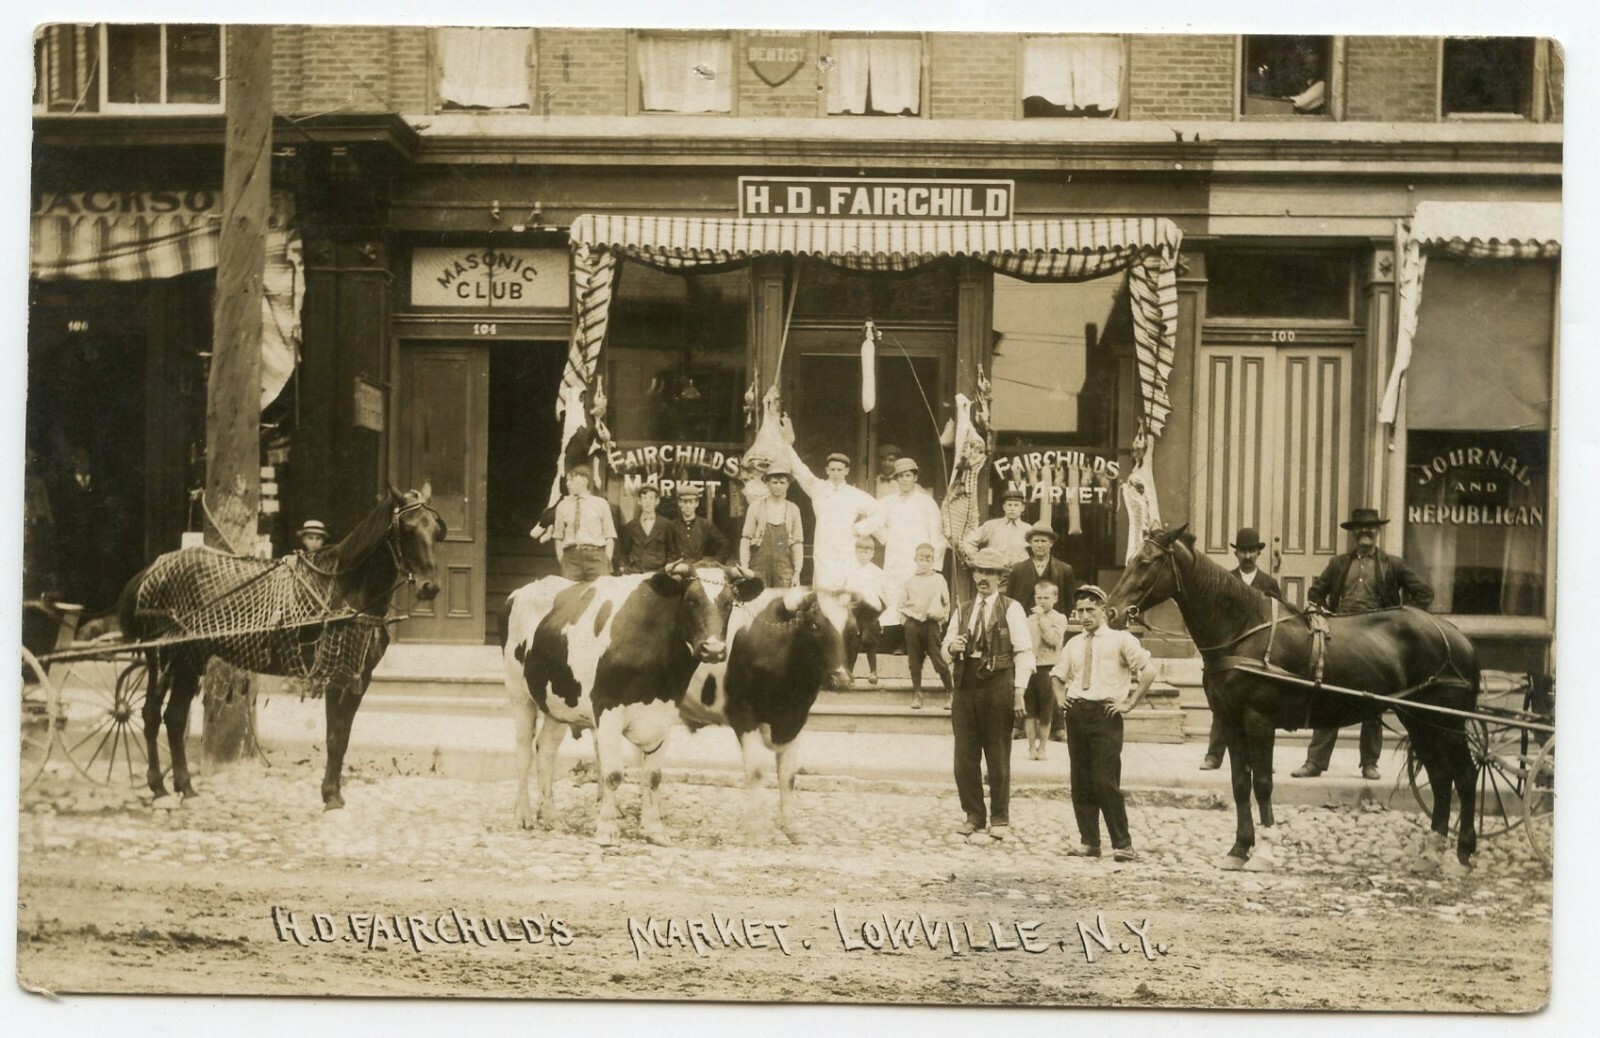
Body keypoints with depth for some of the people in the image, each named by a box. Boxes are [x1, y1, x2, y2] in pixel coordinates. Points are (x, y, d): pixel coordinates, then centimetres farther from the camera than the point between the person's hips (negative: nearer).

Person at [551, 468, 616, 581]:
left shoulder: (600, 504, 7)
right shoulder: (563, 506, 11)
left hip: (595, 555, -1)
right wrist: (561, 560, 0)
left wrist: (607, 562, -5)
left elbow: (610, 536, 6)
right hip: (571, 556, 1)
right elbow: (558, 537, 13)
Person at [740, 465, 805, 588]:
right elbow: (745, 540, 3)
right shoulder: (756, 506, 3)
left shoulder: (793, 509, 8)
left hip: (784, 567, 1)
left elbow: (798, 543, 9)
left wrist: (797, 573, 2)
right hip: (759, 565, -1)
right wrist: (744, 571, -3)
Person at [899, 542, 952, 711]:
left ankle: (949, 694, 4)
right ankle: (916, 695, 12)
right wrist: (905, 621, 1)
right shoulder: (909, 581, 8)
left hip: (931, 623, -2)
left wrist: (941, 617, -1)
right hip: (913, 624, 2)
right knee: (915, 661, 4)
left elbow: (947, 603, 9)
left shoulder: (939, 579, 5)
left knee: (938, 659, -6)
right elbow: (901, 604, 10)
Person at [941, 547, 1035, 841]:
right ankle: (973, 815, 16)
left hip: (998, 688, -4)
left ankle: (1000, 819, 10)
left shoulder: (1011, 609, 1)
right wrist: (952, 647, -6)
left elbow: (1024, 652, -4)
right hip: (965, 686, 4)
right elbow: (946, 649, 18)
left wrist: (1019, 690, -12)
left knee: (998, 757, 1)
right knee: (965, 756, 4)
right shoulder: (962, 612, 16)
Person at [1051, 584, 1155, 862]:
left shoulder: (1120, 640, -1)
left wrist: (1129, 703, -10)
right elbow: (1057, 675, 32)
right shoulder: (1074, 644, 16)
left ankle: (1122, 844, -4)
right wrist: (1061, 696, 14)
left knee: (1106, 781, -11)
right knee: (1080, 781, 6)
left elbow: (1148, 672, -9)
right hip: (1076, 713, 6)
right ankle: (1088, 842, 14)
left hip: (1105, 713, -6)